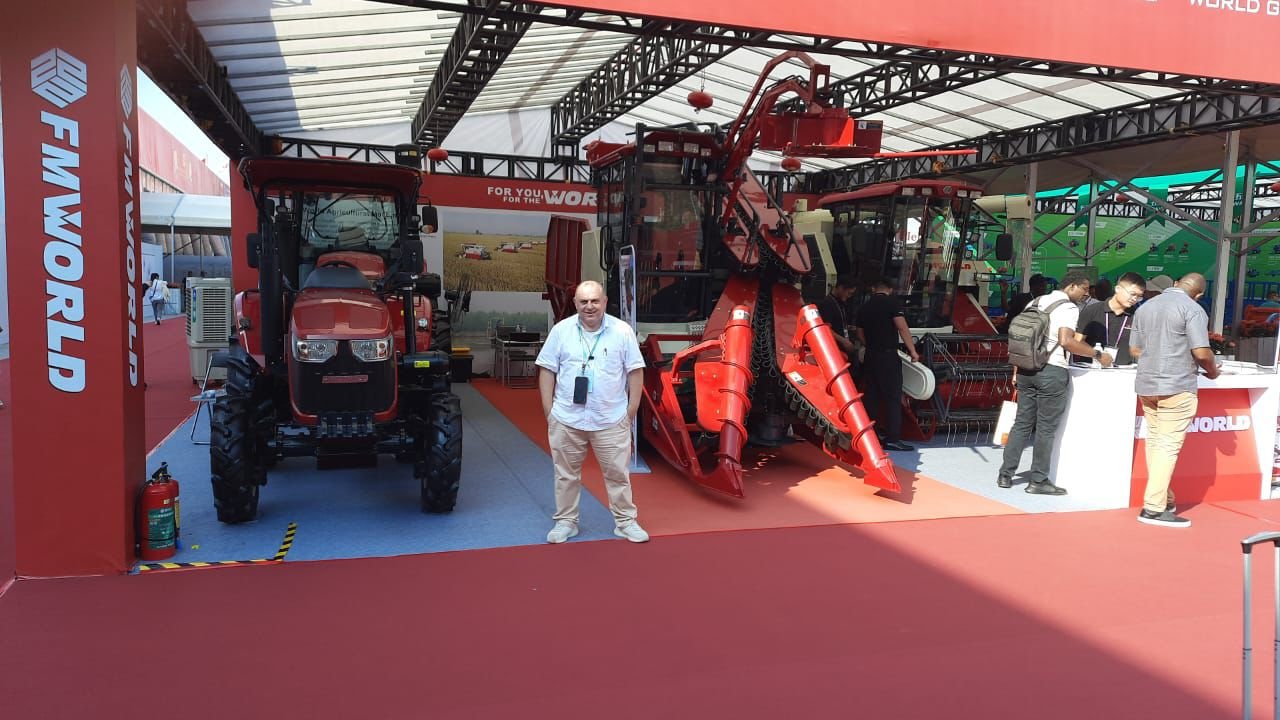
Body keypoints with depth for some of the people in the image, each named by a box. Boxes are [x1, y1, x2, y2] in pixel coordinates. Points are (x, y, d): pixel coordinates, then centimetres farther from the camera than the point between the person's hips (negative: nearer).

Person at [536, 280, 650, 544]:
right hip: (566, 419, 1)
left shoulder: (622, 331, -4)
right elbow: (547, 371, 3)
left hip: (611, 420, -1)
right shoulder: (561, 330, -1)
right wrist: (548, 411, -1)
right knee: (566, 474, 12)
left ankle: (625, 521, 21)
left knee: (618, 473, 7)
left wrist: (631, 411, -1)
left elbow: (635, 372, 1)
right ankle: (565, 521, 26)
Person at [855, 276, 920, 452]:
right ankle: (892, 438, -8)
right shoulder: (892, 303, -7)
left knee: (872, 396, 12)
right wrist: (912, 351, -10)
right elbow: (902, 328, -15)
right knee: (893, 397, -5)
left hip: (870, 357, 6)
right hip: (888, 356, -6)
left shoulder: (864, 307, 11)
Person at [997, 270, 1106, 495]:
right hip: (1051, 371, -7)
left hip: (1026, 369, 7)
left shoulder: (1037, 302, 14)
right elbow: (1066, 341, -22)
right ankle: (1038, 480, 7)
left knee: (1022, 423, 11)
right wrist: (1098, 355, -14)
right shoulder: (1069, 308, -8)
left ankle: (1006, 474, 12)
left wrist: (1017, 368, 18)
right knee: (1046, 428, 1)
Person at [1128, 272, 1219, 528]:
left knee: (1154, 443, 13)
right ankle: (1154, 508, -6)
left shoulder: (1145, 307, 13)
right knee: (1168, 446, -5)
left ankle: (1163, 499, 22)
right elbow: (1201, 352, -14)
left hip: (1147, 385, 7)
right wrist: (1212, 371, 4)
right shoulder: (1192, 309, -7)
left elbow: (1134, 349, 15)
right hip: (1177, 387, -7)